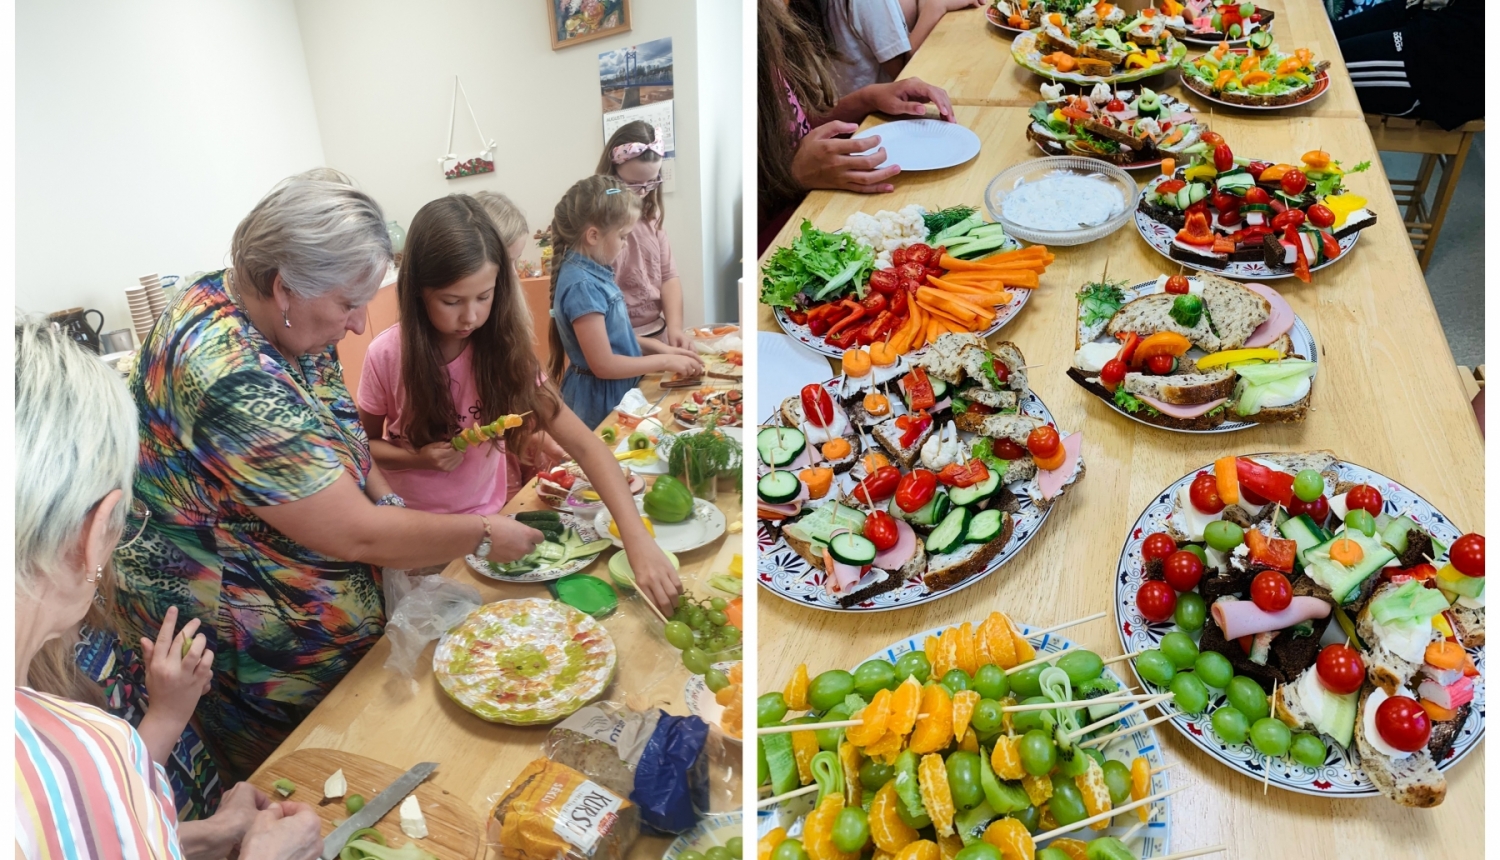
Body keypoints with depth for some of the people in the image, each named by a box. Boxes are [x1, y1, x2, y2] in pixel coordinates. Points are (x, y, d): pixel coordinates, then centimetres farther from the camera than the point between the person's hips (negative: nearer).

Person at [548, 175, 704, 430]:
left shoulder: (594, 272, 2)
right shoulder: (582, 285, -24)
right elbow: (603, 365, -23)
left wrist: (662, 349, 7)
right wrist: (665, 362, -15)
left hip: (616, 392, 9)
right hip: (598, 401, -9)